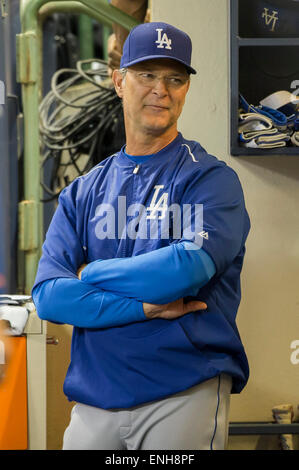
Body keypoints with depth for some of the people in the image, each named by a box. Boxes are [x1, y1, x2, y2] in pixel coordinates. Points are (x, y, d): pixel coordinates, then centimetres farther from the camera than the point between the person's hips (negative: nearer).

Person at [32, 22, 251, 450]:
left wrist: (93, 273, -5)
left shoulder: (211, 178, -1)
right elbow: (47, 295, -1)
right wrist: (144, 305, -13)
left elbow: (188, 268, -19)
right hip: (94, 401, 4)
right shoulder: (83, 191, 11)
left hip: (185, 394, -3)